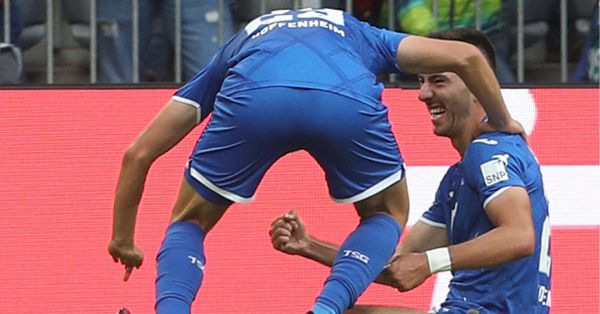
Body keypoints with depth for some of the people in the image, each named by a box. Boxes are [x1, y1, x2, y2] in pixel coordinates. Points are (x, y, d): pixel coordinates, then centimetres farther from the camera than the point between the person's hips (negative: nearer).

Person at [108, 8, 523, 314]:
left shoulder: (238, 46, 43)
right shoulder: (361, 36, 44)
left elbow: (138, 154, 39)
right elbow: (465, 56, 32)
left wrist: (123, 239, 49)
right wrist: (501, 123, 48)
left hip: (251, 98, 0)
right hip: (349, 97, 0)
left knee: (189, 221, 24)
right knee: (387, 213, 28)